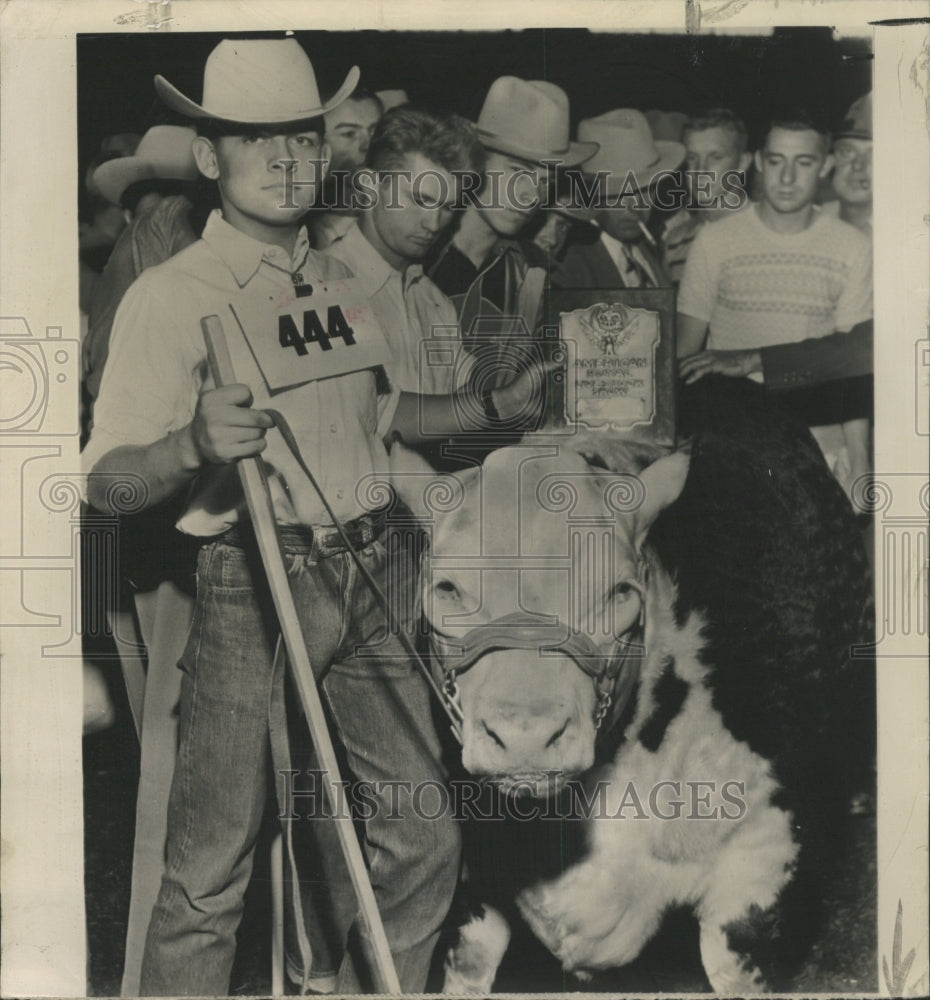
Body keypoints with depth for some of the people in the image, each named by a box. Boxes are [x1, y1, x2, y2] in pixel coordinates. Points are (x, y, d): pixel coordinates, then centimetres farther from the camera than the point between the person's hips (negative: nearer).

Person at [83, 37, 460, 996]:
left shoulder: (347, 282, 15)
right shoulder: (169, 296, -4)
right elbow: (106, 481, -12)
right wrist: (193, 443, -30)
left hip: (366, 581, 6)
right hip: (249, 590, -5)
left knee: (424, 837, 9)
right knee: (212, 862, -3)